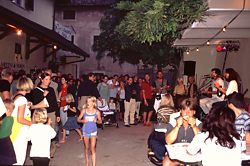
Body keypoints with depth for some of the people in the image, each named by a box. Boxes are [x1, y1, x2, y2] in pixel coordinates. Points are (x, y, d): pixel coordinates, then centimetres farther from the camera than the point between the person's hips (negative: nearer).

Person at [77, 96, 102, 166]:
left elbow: (100, 121, 3)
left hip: (93, 131, -1)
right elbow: (78, 119, 2)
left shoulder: (97, 112, -8)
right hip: (85, 131, 1)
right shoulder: (84, 111, -6)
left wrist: (96, 121, -18)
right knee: (87, 148, 15)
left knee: (93, 148, -3)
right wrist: (83, 120, -19)